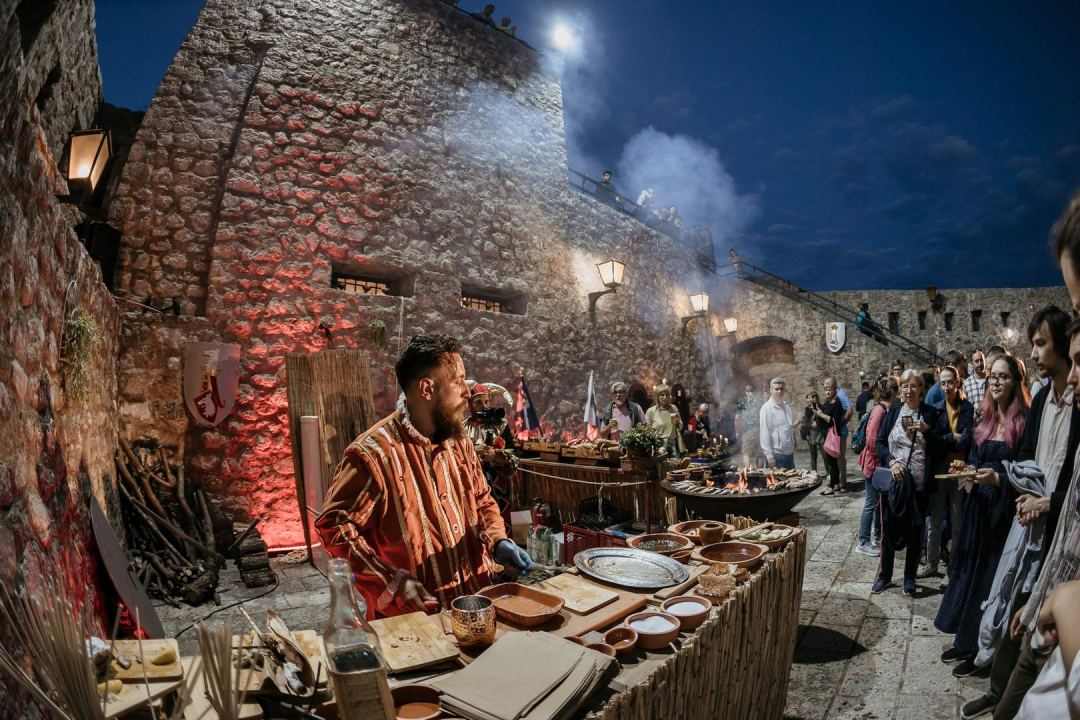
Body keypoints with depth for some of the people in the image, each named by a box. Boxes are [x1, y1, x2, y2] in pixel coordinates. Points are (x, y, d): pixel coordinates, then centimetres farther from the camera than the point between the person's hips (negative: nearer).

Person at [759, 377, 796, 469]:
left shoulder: (786, 406, 10)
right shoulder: (767, 408, -12)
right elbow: (765, 433, -15)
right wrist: (769, 456, -17)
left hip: (789, 453, 7)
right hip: (776, 454, -7)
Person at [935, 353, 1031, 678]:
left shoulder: (1026, 421, -10)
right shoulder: (985, 420, 9)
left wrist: (997, 478, -25)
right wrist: (968, 475, -4)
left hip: (1004, 510, -6)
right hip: (978, 505, 6)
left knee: (991, 575, 3)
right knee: (968, 568, 11)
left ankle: (980, 651, 17)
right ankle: (965, 641, 25)